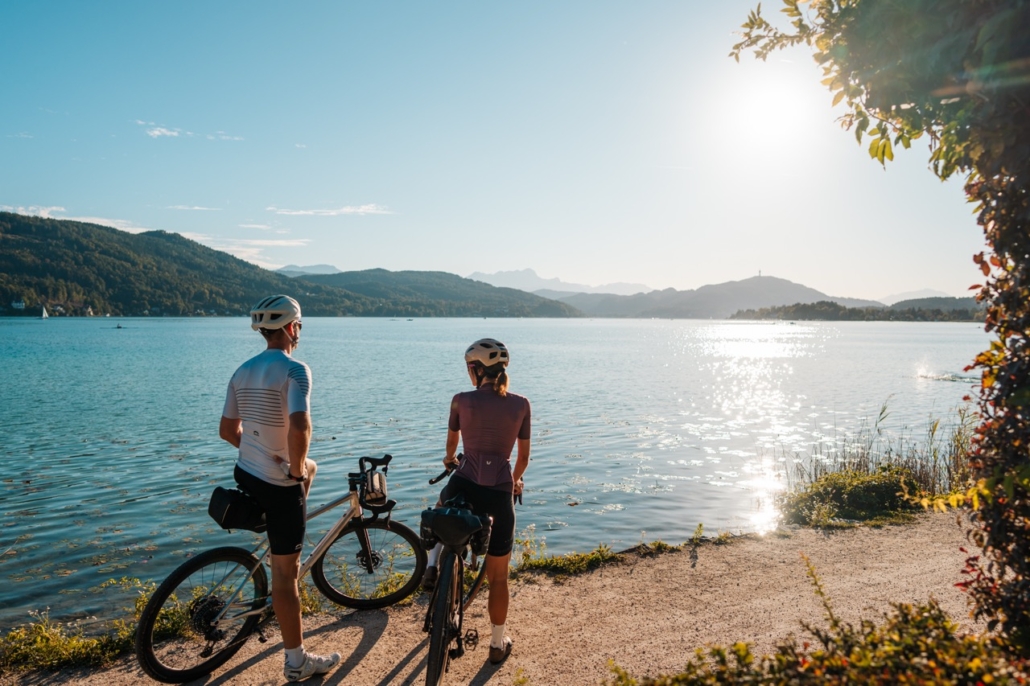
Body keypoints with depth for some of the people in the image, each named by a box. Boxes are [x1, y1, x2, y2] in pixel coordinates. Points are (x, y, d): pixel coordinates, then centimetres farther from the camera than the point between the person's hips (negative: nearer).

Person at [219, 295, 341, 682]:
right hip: (279, 485, -8)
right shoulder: (294, 370, -19)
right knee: (285, 571, 3)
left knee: (311, 468, 35)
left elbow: (227, 430, 10)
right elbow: (300, 427, -33)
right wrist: (294, 468, -15)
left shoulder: (243, 371, 4)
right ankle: (297, 662, 17)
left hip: (245, 475, 8)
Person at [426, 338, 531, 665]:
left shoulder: (461, 400, -2)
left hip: (463, 487, 0)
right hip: (500, 494, 0)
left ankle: (433, 566, 22)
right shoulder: (521, 404, -1)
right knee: (498, 576, 17)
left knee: (445, 508, 40)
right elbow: (523, 455, 9)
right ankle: (498, 645, 30)